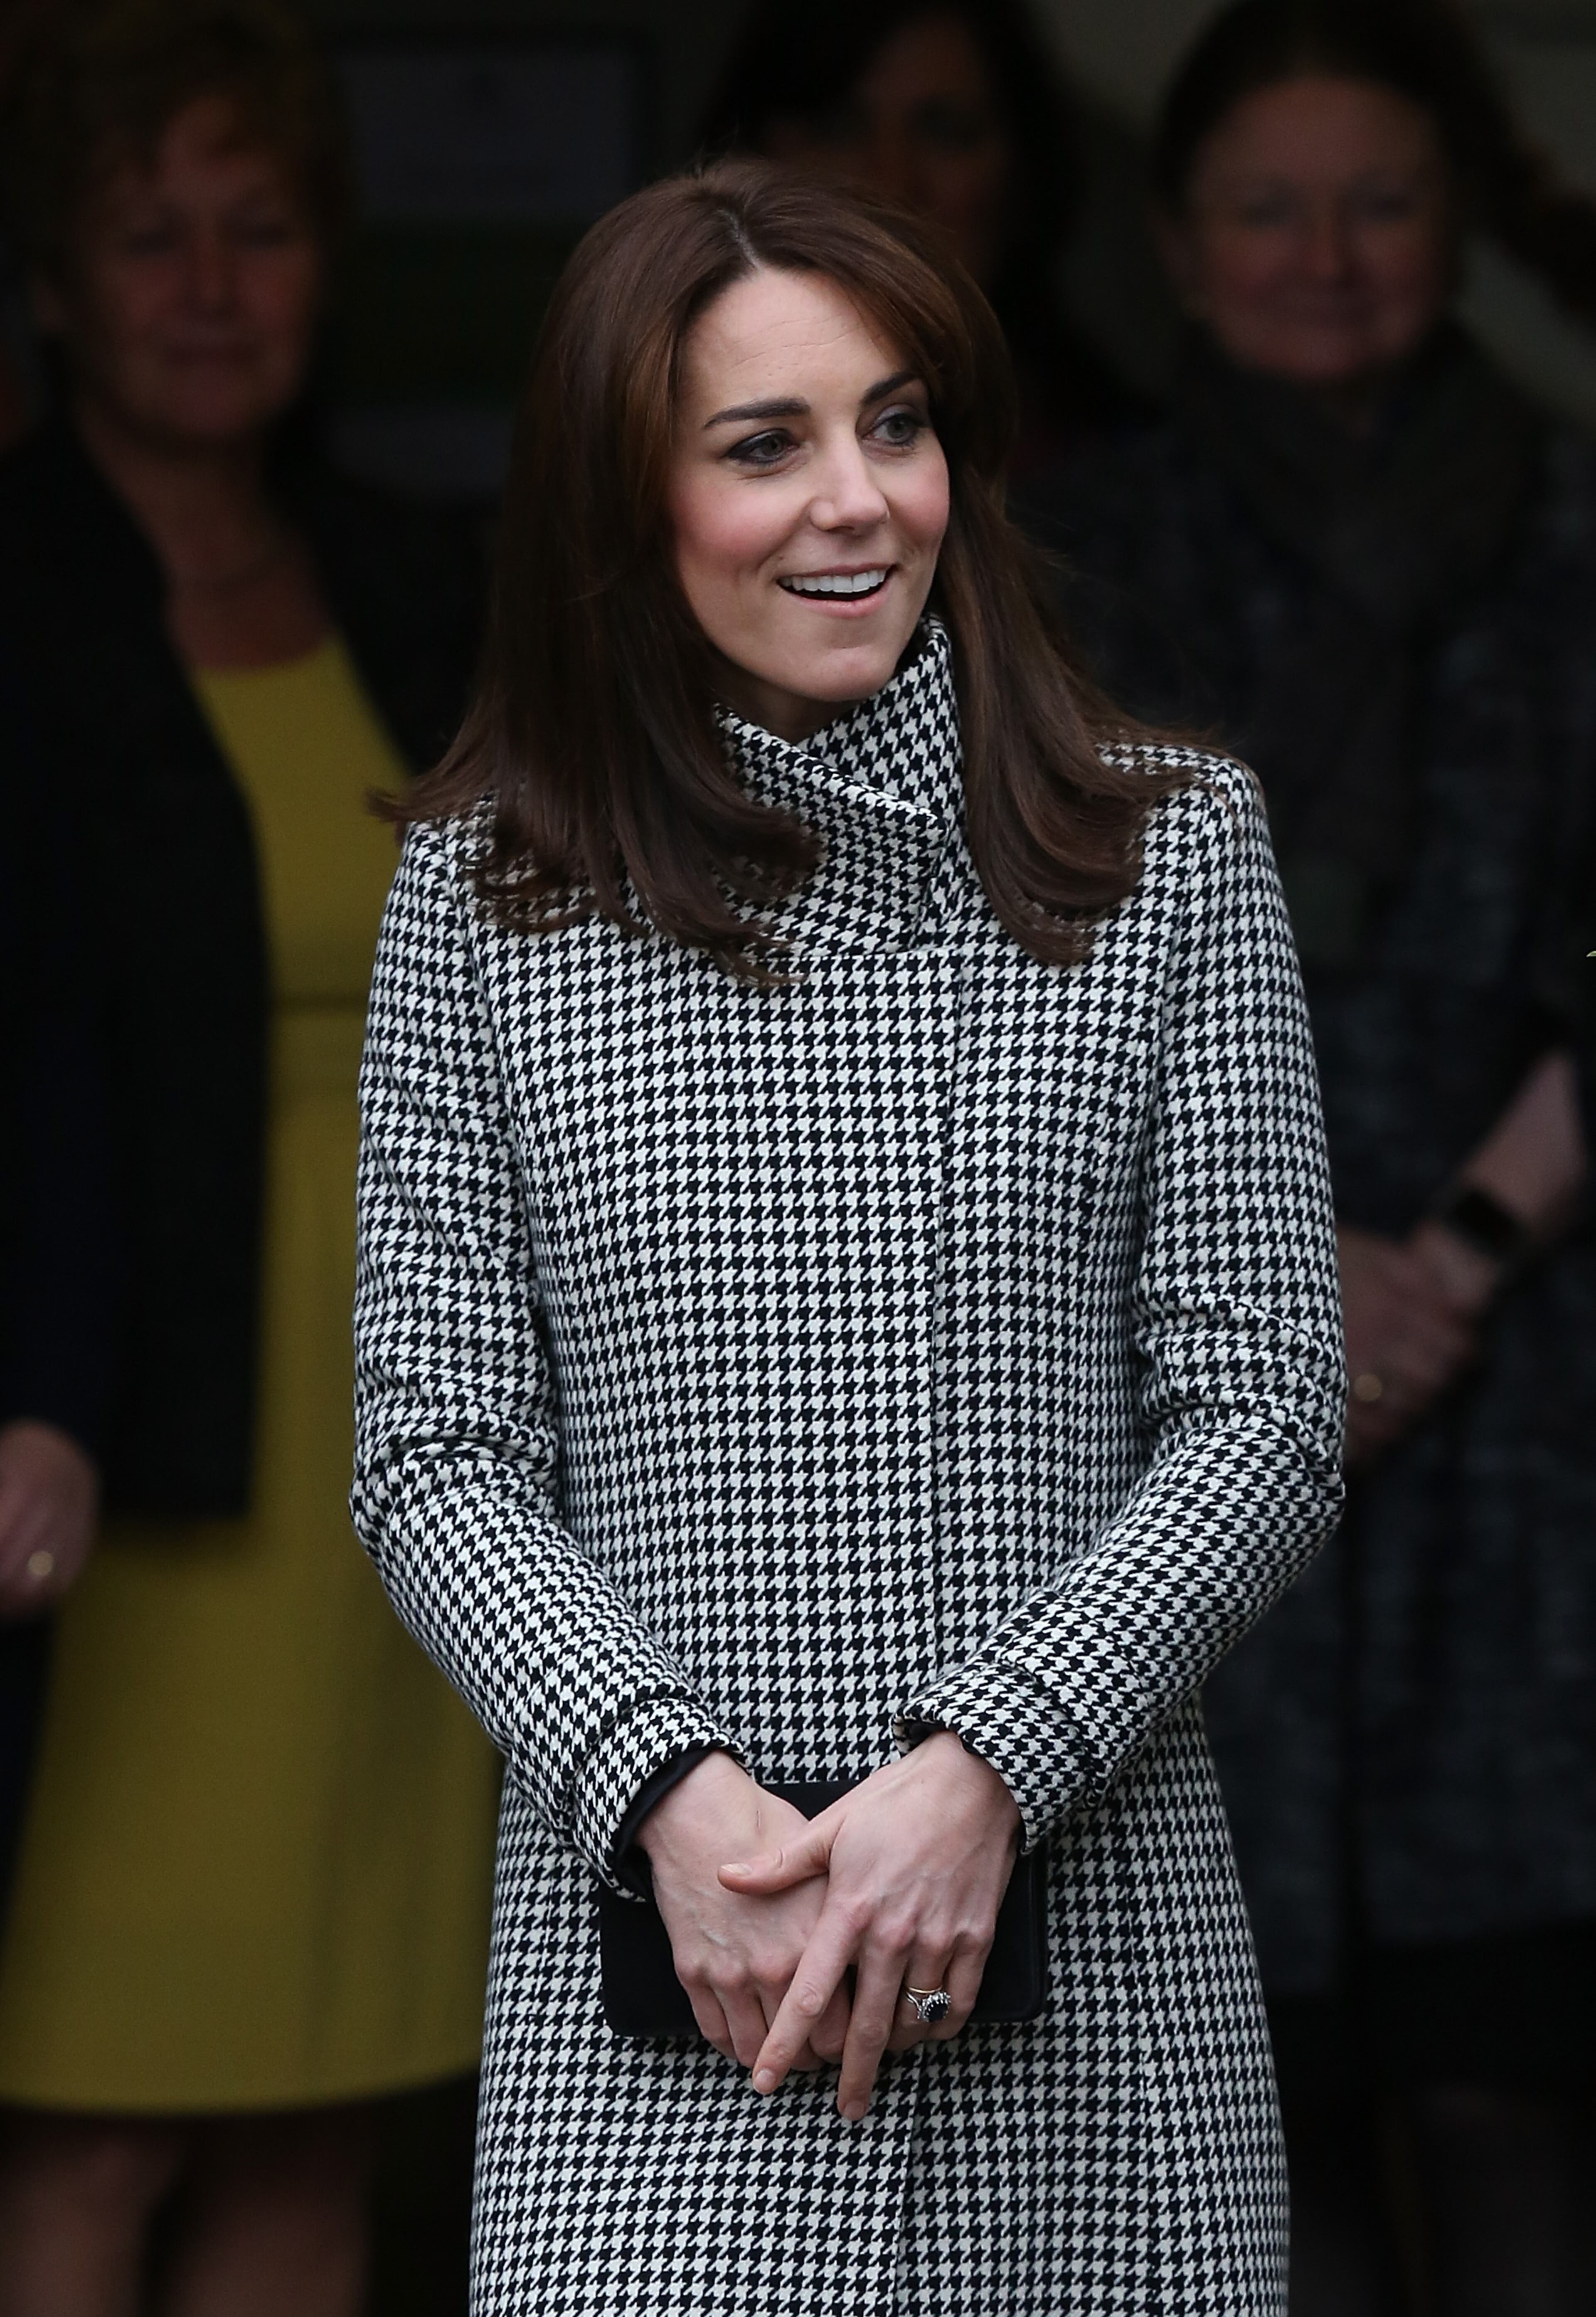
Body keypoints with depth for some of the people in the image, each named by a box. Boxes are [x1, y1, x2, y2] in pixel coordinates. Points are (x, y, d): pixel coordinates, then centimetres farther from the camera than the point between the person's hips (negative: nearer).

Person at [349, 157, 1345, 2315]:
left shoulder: (1172, 857, 6)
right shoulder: (485, 897, 6)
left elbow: (1265, 1414, 1)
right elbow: (436, 1457, 3)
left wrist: (983, 1769, -12)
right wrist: (670, 1793, -12)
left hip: (1086, 1961, 0)